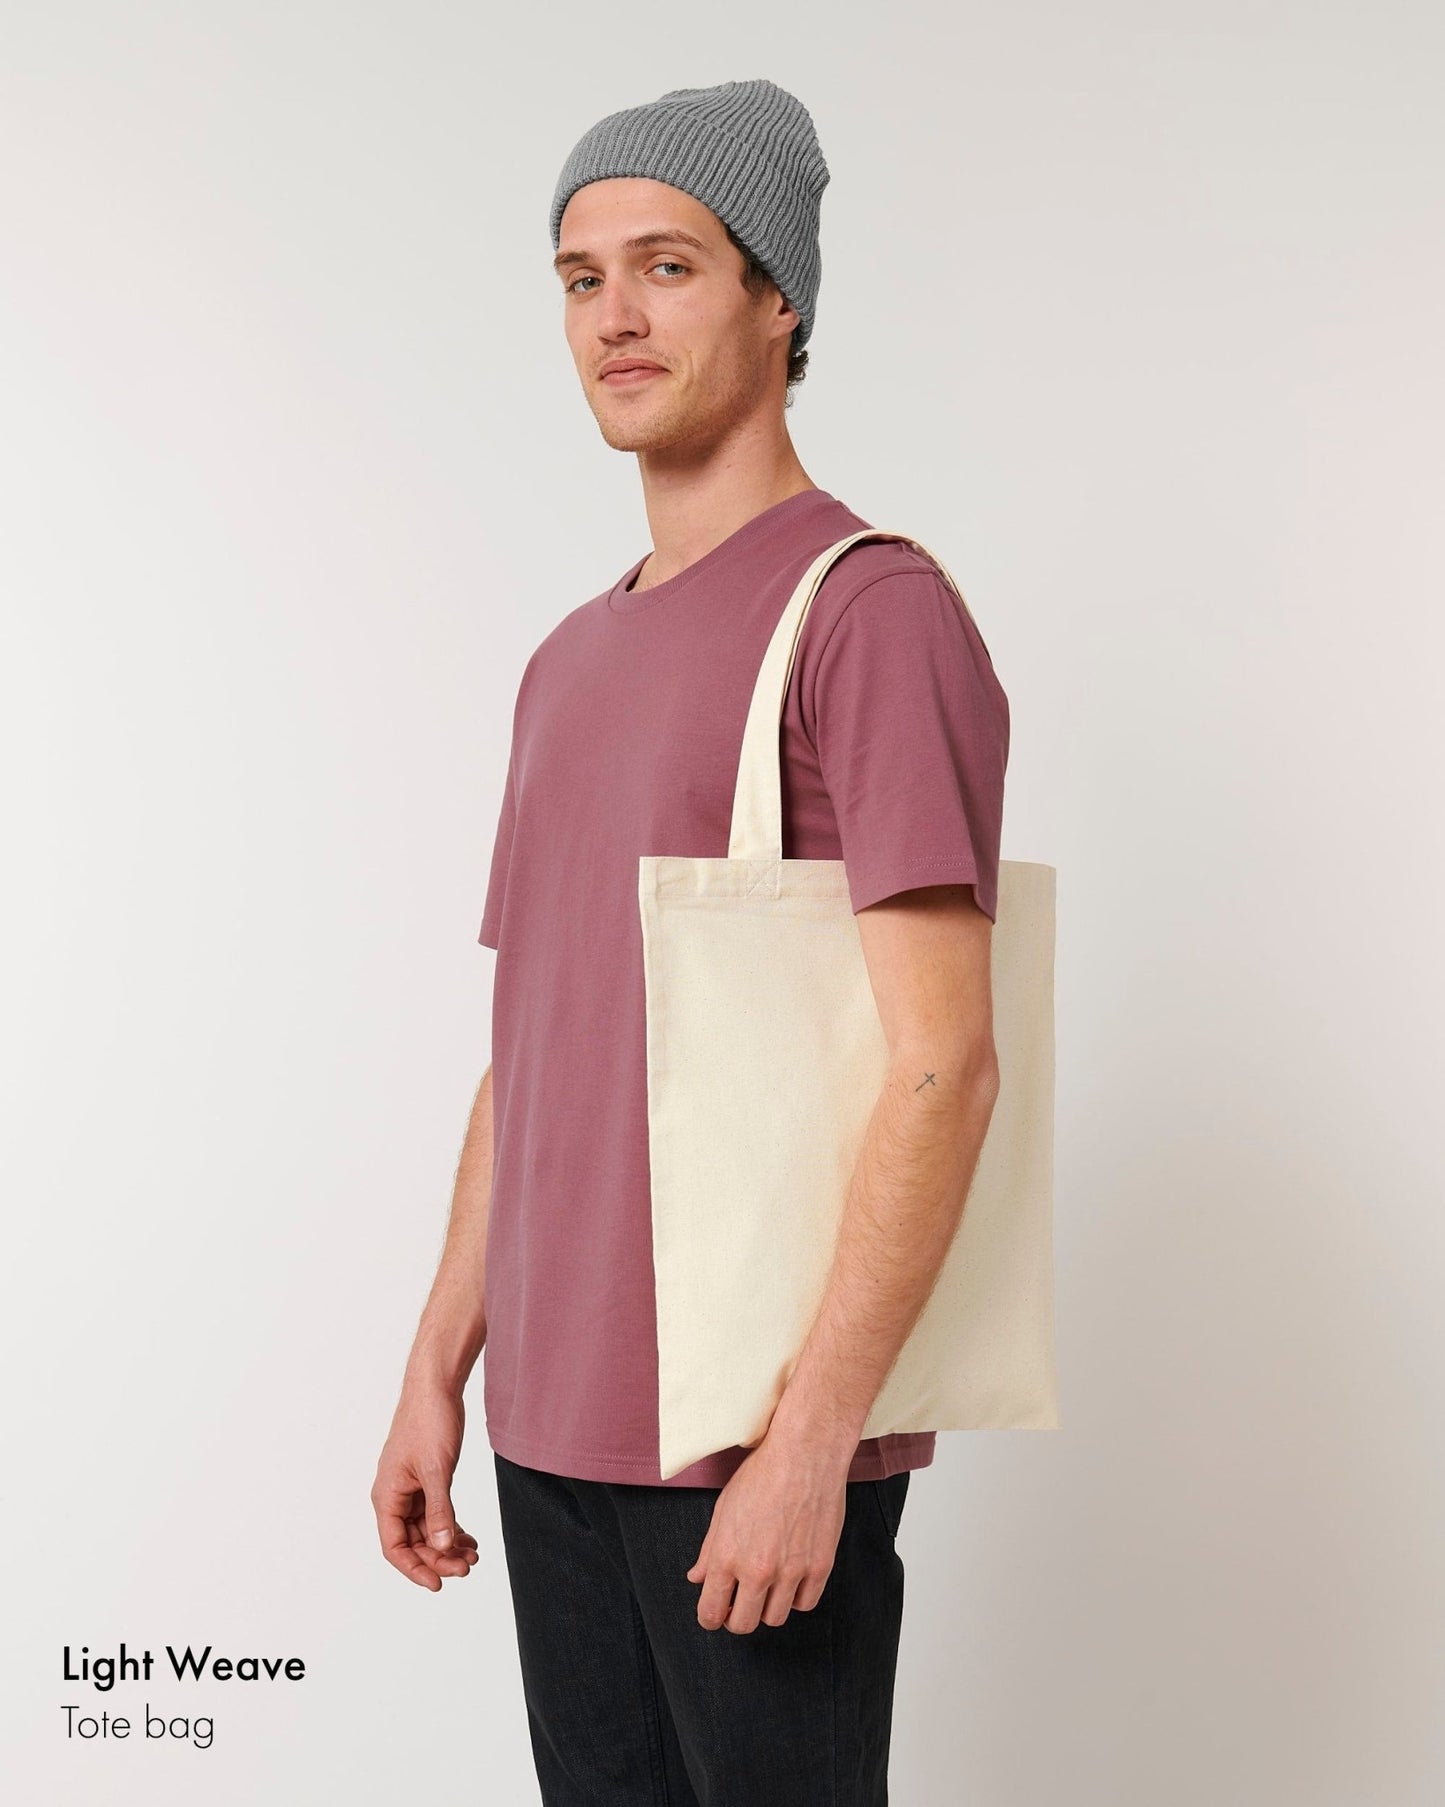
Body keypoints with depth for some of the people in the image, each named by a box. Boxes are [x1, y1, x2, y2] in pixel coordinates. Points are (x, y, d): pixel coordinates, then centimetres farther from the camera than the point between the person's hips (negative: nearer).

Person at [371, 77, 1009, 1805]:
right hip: (558, 1432, 7)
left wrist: (810, 1432, -19)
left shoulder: (874, 613, -10)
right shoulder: (568, 666, 15)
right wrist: (438, 1375, 14)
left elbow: (943, 1064, -16)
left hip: (764, 1428, -7)